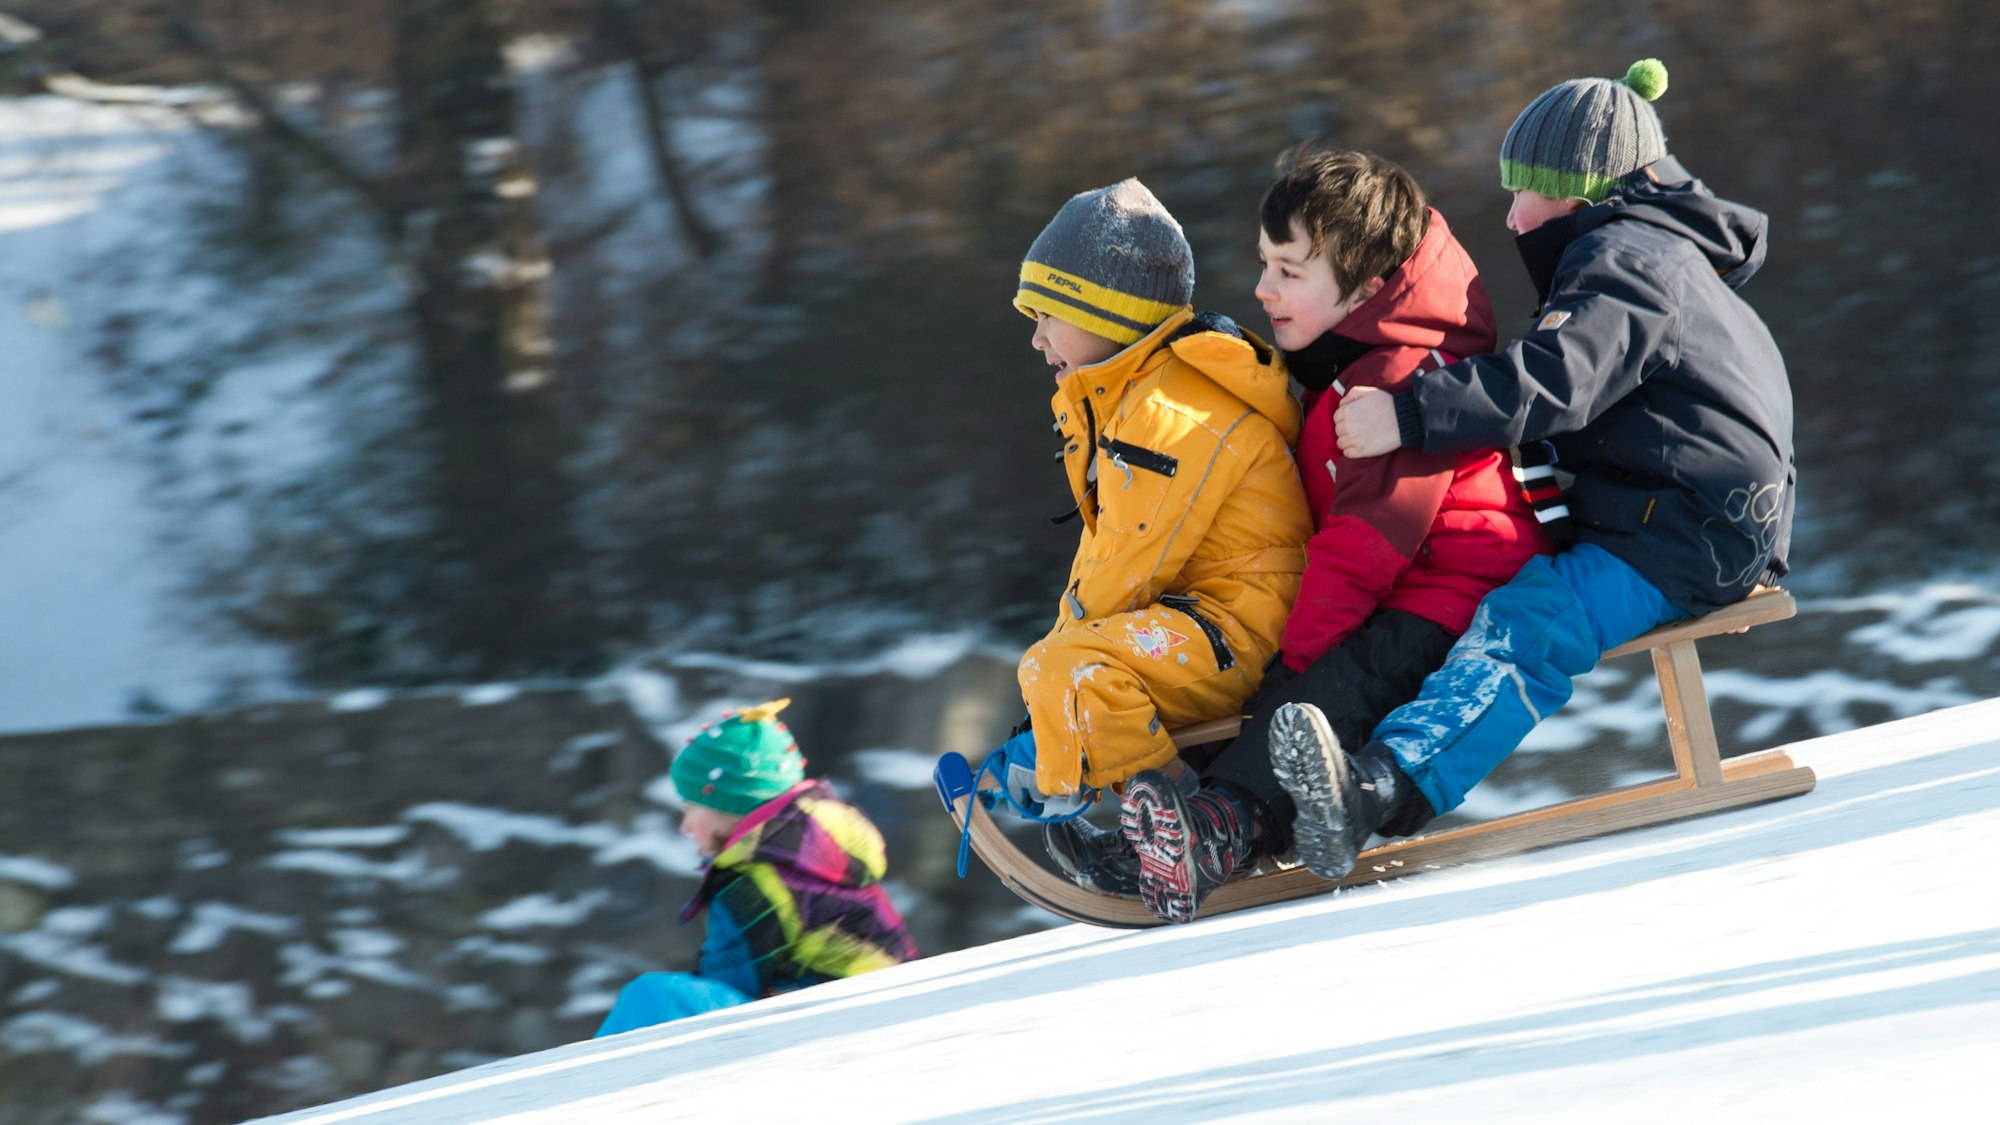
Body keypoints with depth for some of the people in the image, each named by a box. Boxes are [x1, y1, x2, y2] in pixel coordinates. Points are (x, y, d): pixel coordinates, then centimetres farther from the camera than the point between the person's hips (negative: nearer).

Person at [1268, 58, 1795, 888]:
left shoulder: (1624, 260, -10)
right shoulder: (1652, 252, 25)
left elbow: (1553, 382, -27)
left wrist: (1410, 416, -32)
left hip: (1691, 535, -12)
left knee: (1523, 626, -31)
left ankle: (1384, 781, -53)